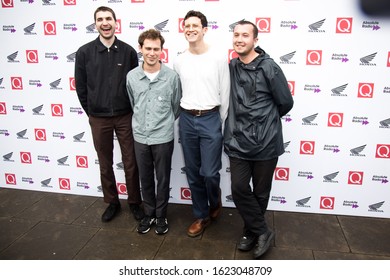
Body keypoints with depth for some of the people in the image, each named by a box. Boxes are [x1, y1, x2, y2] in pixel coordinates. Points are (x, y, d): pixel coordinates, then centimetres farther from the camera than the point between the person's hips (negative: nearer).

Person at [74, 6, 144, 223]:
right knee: (105, 164, 13)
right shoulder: (84, 52, -2)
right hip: (98, 119, 1)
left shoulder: (128, 51, -2)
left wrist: (132, 111, 3)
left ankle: (134, 202, 25)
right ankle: (112, 202, 31)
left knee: (130, 164, 7)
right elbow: (81, 87, 4)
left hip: (125, 117, 0)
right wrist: (91, 113, 6)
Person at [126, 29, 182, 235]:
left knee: (162, 179, 11)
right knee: (145, 179, 15)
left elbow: (176, 107, 4)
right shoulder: (131, 76, -3)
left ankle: (161, 215, 29)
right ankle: (149, 213, 33)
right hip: (140, 137, 2)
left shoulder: (171, 76, -9)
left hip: (163, 137, -2)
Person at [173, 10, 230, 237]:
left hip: (210, 119, -3)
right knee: (193, 173, 9)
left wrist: (222, 124, -1)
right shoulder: (179, 61, 6)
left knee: (210, 173, -6)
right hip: (187, 119, 4)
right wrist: (185, 117, 10)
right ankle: (202, 216, 26)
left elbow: (225, 94, -1)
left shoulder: (219, 57, -4)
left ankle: (215, 201, 29)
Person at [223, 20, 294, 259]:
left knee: (260, 192, 11)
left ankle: (252, 232, 33)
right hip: (238, 141, 4)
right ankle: (262, 232, 20)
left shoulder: (269, 68, -10)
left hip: (265, 142, -3)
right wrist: (243, 120, 8)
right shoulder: (231, 67, 4)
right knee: (239, 188, 0)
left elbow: (286, 103, -3)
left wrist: (266, 119, 10)